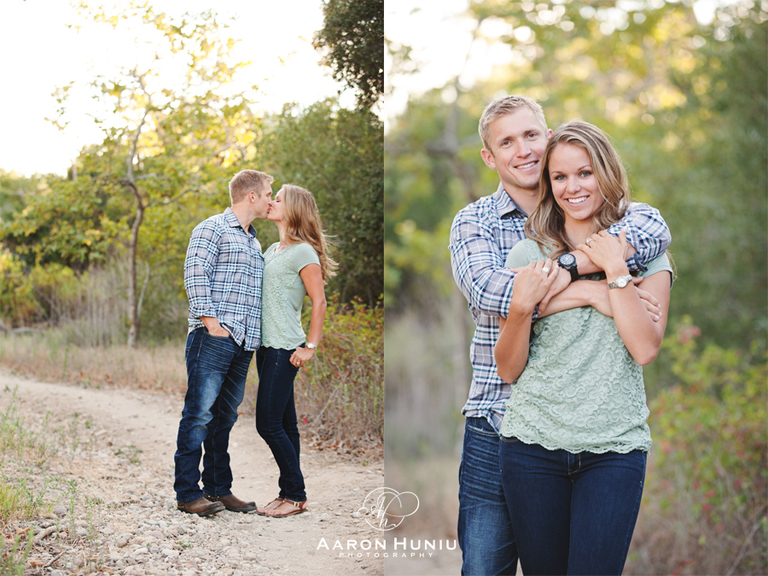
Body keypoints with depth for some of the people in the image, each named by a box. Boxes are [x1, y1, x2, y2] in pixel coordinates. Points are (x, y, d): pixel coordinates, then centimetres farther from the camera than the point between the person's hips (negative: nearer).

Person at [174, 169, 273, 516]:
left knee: (225, 415, 11)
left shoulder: (254, 241, 24)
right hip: (213, 339, -8)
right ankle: (187, 493, -4)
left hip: (244, 343, 8)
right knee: (200, 413, -7)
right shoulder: (212, 229, -1)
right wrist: (211, 321, -17)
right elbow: (195, 275, -10)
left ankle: (219, 489, 16)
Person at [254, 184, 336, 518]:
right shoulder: (271, 250, 17)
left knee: (269, 424, -9)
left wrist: (310, 347, -14)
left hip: (285, 349, -8)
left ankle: (296, 495, 1)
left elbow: (319, 302, -11)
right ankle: (289, 494, 15)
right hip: (267, 346, 8)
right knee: (283, 423, 10)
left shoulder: (303, 252, -9)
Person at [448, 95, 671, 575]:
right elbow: (488, 291, -16)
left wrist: (564, 269, -26)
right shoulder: (473, 223, 5)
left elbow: (655, 227, -16)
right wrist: (592, 292, -21)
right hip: (496, 430, 0)